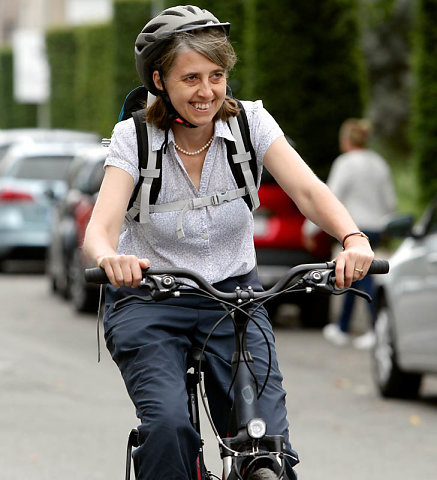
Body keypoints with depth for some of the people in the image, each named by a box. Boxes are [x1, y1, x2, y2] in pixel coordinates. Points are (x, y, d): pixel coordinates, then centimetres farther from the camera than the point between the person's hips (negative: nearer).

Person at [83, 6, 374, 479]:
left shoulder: (249, 121, -7)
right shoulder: (134, 137, -12)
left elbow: (307, 190, -20)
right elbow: (100, 227, -25)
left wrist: (353, 239, -41)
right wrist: (110, 258, -50)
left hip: (233, 298, 2)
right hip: (148, 304, -2)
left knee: (269, 441, -16)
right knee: (169, 426, -28)